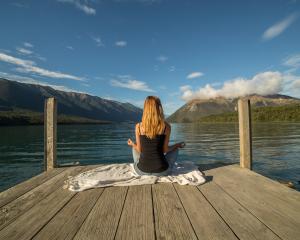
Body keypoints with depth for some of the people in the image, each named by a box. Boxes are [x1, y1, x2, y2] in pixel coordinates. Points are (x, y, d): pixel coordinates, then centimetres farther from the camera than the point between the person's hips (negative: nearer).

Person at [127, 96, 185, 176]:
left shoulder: (138, 126, -9)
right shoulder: (166, 126, -10)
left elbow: (139, 150, -2)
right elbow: (165, 149, -5)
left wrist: (132, 144, 19)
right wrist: (178, 145, 13)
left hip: (142, 170, 1)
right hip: (161, 171, 0)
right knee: (175, 149, 26)